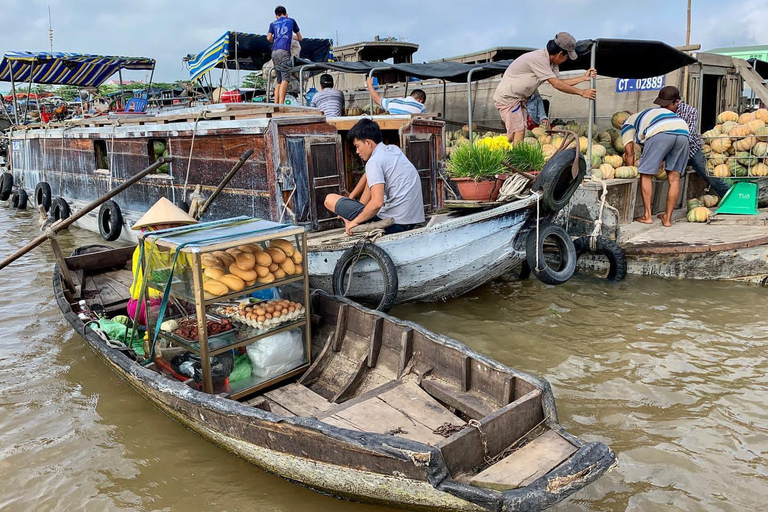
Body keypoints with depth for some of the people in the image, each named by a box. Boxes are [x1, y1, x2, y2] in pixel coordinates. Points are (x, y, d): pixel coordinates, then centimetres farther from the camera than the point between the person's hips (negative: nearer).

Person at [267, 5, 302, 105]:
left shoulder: (273, 24, 23)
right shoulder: (291, 21, 19)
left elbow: (269, 38, 7)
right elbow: (300, 38, 25)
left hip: (274, 52, 5)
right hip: (284, 51, -5)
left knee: (278, 80, 8)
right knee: (285, 79, -15)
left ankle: (276, 104, 0)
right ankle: (281, 103, -30)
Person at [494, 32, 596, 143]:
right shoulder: (538, 59, -25)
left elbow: (559, 81, 8)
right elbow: (556, 84, -25)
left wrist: (584, 78, 7)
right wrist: (582, 92, -18)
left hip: (519, 99, 10)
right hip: (507, 97, -10)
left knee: (521, 132, 5)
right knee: (518, 133, -17)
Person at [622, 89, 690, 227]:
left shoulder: (628, 123, 26)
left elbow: (629, 152, 17)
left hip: (661, 133, -5)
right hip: (683, 132, 6)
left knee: (646, 175, 8)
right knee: (674, 178, 10)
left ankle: (647, 215, 6)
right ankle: (668, 218, 15)